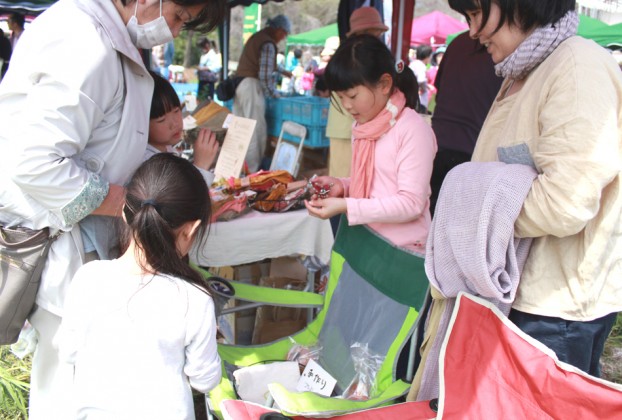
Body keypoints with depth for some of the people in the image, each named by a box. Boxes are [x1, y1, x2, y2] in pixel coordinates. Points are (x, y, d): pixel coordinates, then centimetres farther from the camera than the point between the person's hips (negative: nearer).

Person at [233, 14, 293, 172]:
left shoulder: (257, 36, 19)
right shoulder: (268, 44, -11)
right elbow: (264, 75, -16)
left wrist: (283, 71, 46)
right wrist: (274, 94, -2)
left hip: (239, 84, 9)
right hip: (252, 86, -9)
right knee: (256, 132, -5)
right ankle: (252, 171, -4)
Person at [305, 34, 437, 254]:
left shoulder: (413, 129, -15)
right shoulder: (362, 127, 12)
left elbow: (411, 203, -20)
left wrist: (345, 207, -24)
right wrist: (342, 185, 1)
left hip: (403, 253, -7)